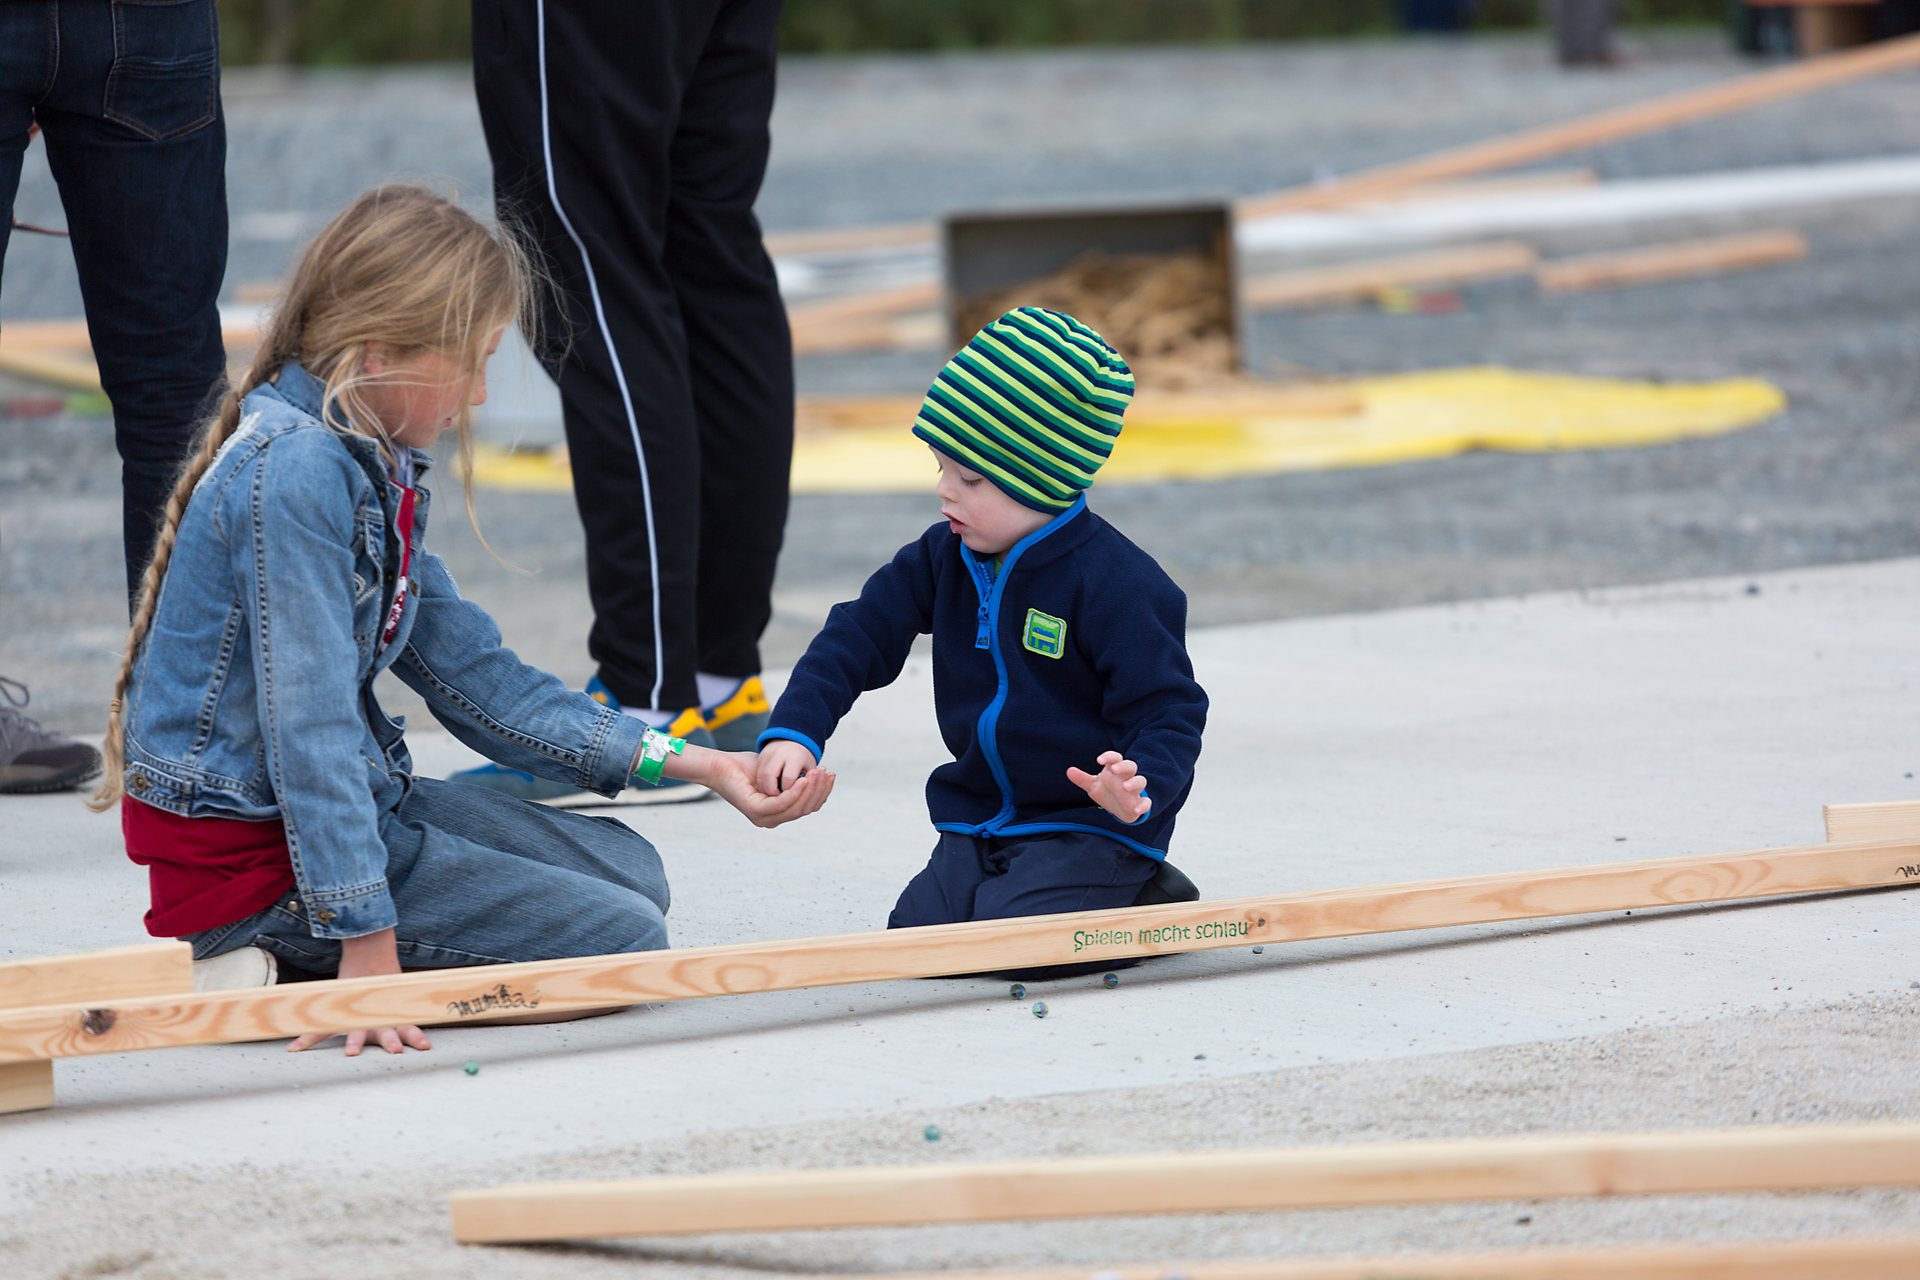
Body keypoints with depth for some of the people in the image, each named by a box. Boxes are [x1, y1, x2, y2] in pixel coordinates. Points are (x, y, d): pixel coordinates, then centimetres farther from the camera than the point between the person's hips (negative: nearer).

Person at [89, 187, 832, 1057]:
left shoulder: (370, 466, 10)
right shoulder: (296, 470, -22)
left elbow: (479, 682, 13)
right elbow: (308, 721, -25)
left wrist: (689, 762, 8)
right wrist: (367, 941, -27)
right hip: (258, 854, -10)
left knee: (629, 871, 17)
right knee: (618, 939, -10)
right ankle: (280, 973, -12)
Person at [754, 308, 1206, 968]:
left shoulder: (1115, 584, -17)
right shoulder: (946, 559, 3)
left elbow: (1169, 713, -15)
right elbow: (859, 635, 7)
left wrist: (1140, 794, -35)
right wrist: (794, 732, -8)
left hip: (1092, 830, -7)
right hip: (978, 823, 7)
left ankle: (1148, 905, 0)